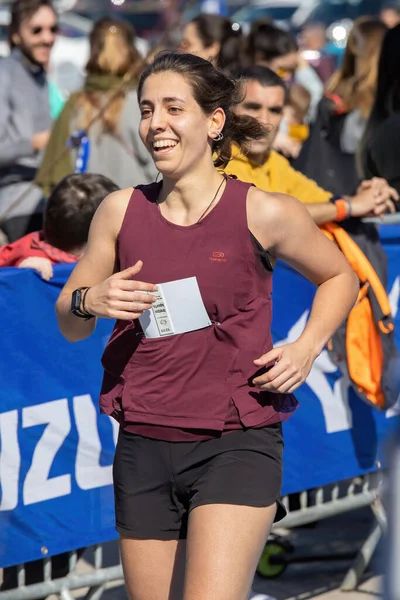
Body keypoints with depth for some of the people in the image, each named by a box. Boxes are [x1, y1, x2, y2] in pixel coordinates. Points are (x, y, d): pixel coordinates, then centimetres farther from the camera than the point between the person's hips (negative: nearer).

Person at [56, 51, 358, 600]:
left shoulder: (263, 213, -5)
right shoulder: (121, 211, 3)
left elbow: (340, 276, 13)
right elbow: (69, 325, 12)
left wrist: (307, 347, -3)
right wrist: (90, 302, -10)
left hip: (235, 445, -4)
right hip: (144, 447, 4)